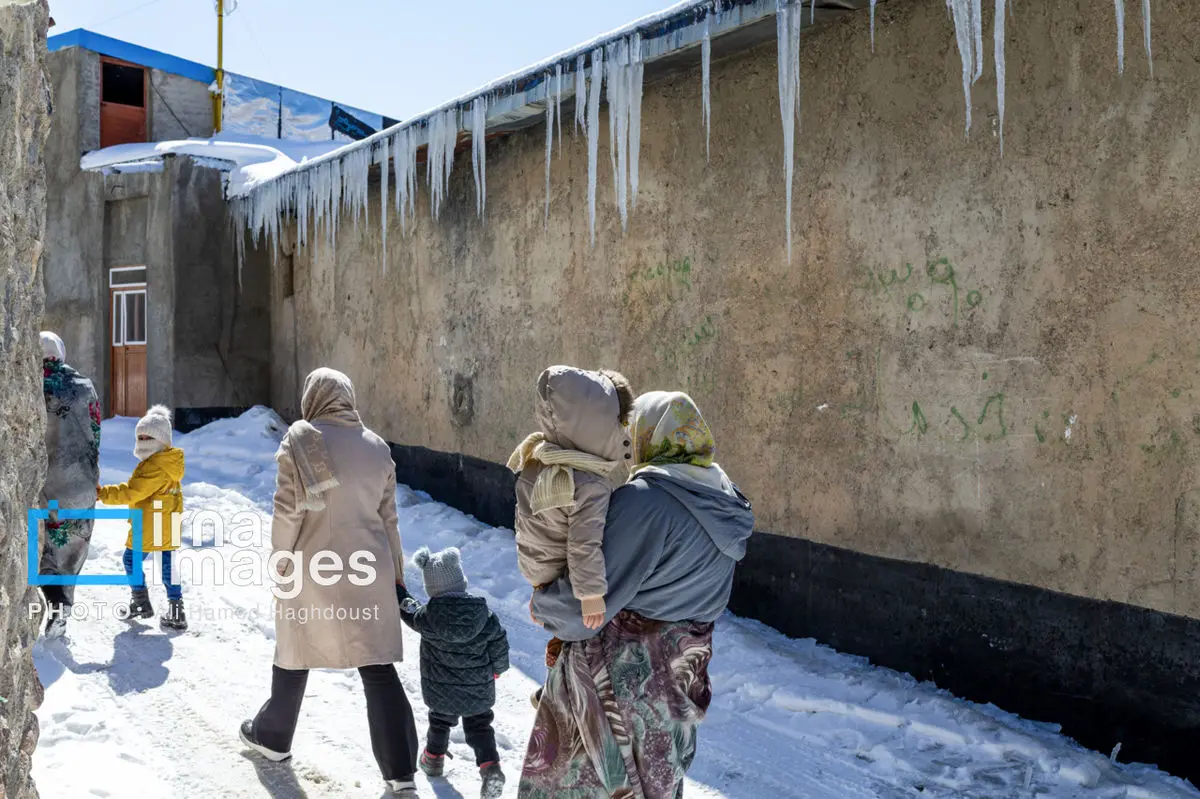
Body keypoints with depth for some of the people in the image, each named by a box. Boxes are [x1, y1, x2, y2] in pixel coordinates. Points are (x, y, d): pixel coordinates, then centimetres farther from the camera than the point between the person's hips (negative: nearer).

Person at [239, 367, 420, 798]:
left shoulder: (301, 439, -8)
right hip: (369, 571, 3)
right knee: (378, 667, 4)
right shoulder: (377, 446, 5)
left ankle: (273, 735, 38)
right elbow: (388, 519, 8)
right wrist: (396, 577, 15)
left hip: (313, 569, -3)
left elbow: (288, 510, -11)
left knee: (295, 653, 18)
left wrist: (281, 560, 2)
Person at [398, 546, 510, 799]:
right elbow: (499, 643, -6)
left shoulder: (427, 617, -20)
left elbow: (408, 611, 2)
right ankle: (490, 765, -2)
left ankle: (434, 757, 43)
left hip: (441, 690, 0)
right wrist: (497, 668, 13)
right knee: (479, 725, 15)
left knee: (440, 720, 26)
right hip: (479, 689, 0)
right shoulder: (483, 614, -16)